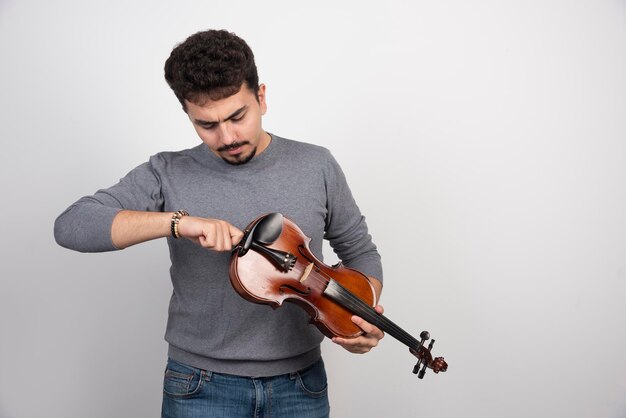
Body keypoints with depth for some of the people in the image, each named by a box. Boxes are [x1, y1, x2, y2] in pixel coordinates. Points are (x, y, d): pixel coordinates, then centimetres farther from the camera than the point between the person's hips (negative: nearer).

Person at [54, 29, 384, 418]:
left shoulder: (317, 166, -2)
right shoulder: (168, 175, -6)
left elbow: (359, 250, 9)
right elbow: (70, 226, -16)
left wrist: (365, 312, -10)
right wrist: (177, 221, -28)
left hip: (301, 386, 2)